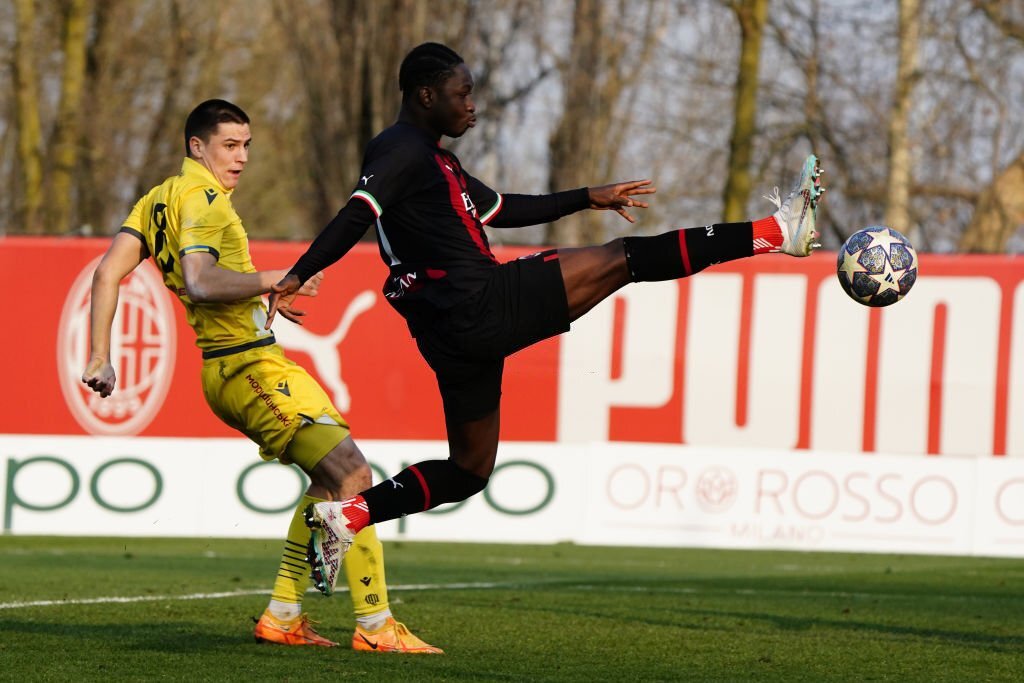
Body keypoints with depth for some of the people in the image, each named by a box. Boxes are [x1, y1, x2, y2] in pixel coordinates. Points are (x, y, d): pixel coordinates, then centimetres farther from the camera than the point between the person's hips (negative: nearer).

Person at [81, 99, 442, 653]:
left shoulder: (158, 200, 15)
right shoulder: (202, 198, -12)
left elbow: (107, 274, 10)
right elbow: (201, 283, -27)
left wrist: (100, 357, 9)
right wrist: (275, 280, -25)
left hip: (229, 372, 10)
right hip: (253, 366, -10)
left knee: (331, 480, 19)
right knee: (351, 475, -15)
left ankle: (282, 616, 18)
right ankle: (375, 627, -17)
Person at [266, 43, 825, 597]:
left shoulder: (430, 157, 24)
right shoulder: (402, 151, -8)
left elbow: (501, 209, 32)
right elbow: (357, 214, -22)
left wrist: (588, 198, 33)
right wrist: (299, 275, -34)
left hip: (463, 333, 11)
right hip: (483, 304, -11)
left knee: (468, 470, 17)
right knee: (620, 260, -7)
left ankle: (345, 515, 6)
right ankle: (775, 232, -5)